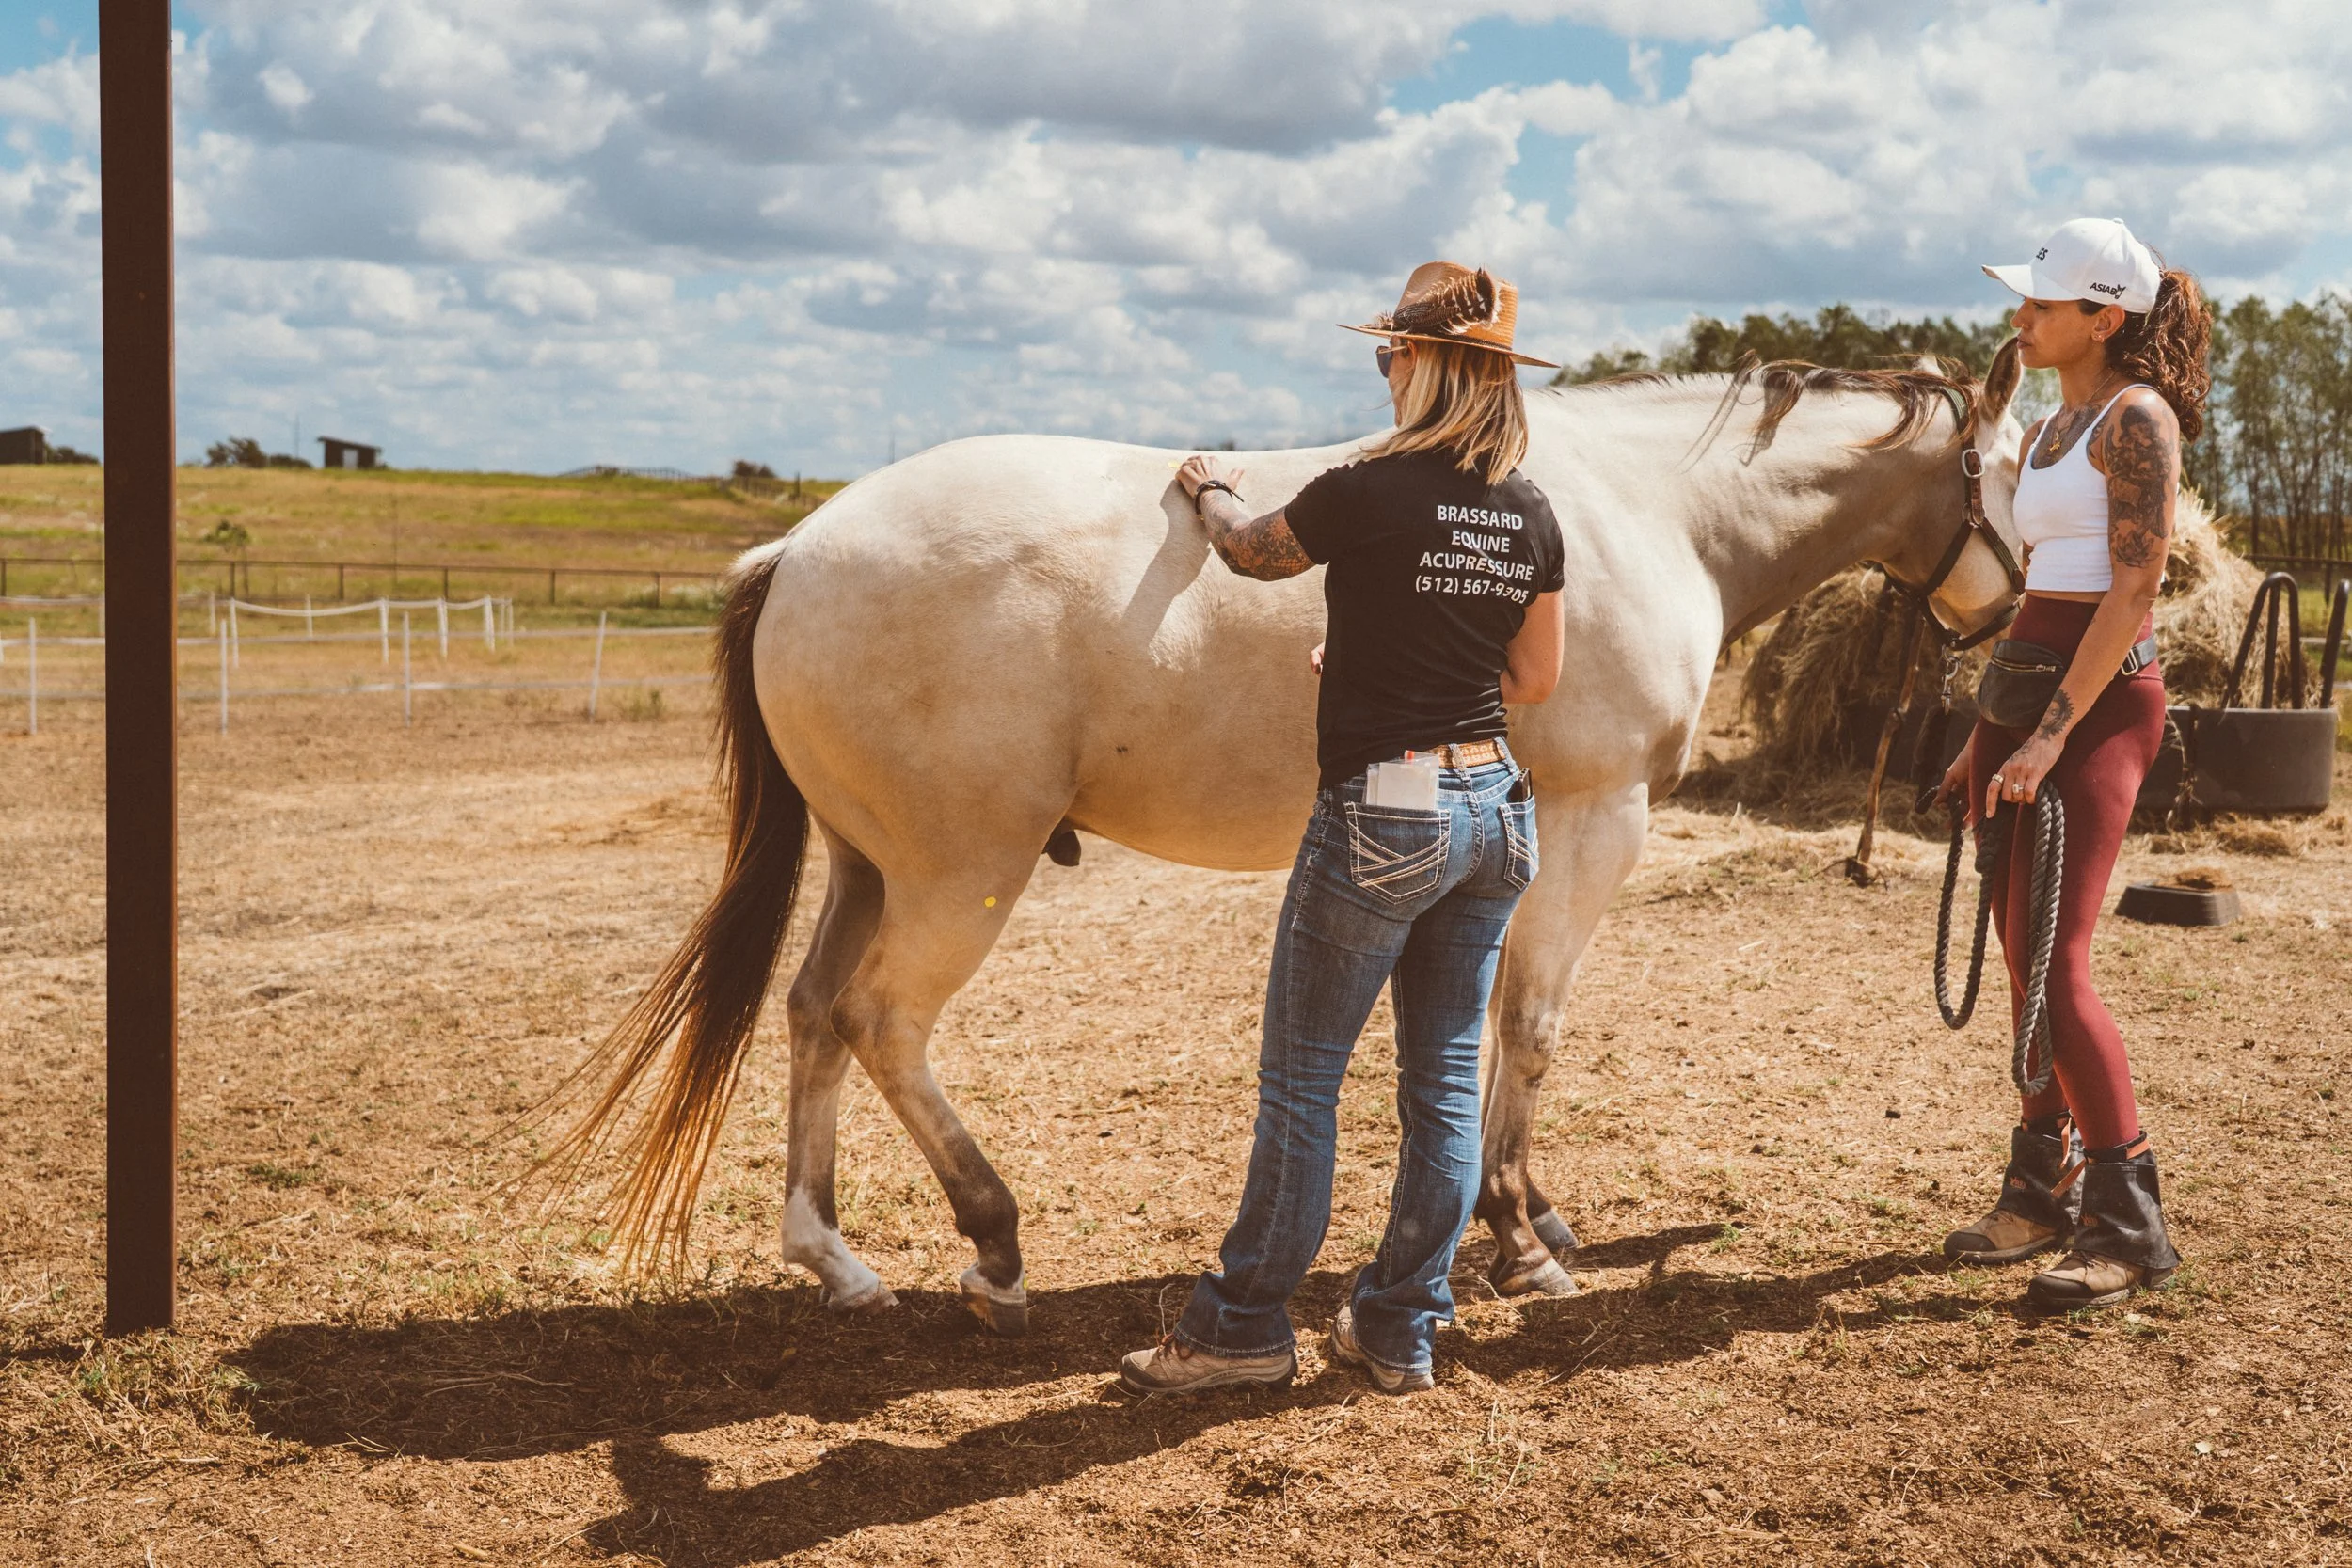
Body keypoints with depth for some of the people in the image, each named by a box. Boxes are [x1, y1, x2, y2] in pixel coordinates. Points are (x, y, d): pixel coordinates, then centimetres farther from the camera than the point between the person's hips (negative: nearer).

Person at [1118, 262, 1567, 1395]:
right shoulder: (1532, 517, 3)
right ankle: (1401, 1329, 21)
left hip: (1380, 816, -6)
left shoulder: (1366, 494, -14)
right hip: (1496, 803, 6)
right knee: (1444, 1079, 12)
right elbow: (1535, 679, 11)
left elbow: (1253, 551, 6)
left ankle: (1244, 1326, 15)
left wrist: (1209, 492, 26)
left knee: (1300, 1076, 5)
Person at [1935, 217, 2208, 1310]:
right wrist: (1985, 731, 20)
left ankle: (2129, 1227, -5)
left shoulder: (2137, 418, -9)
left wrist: (2052, 732, -22)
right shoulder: (2050, 429, 18)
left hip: (2101, 699, -9)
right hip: (2023, 691, 9)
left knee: (2056, 963, -13)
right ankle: (2043, 1190, 21)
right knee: (2022, 957, 10)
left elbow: (2133, 585, -17)